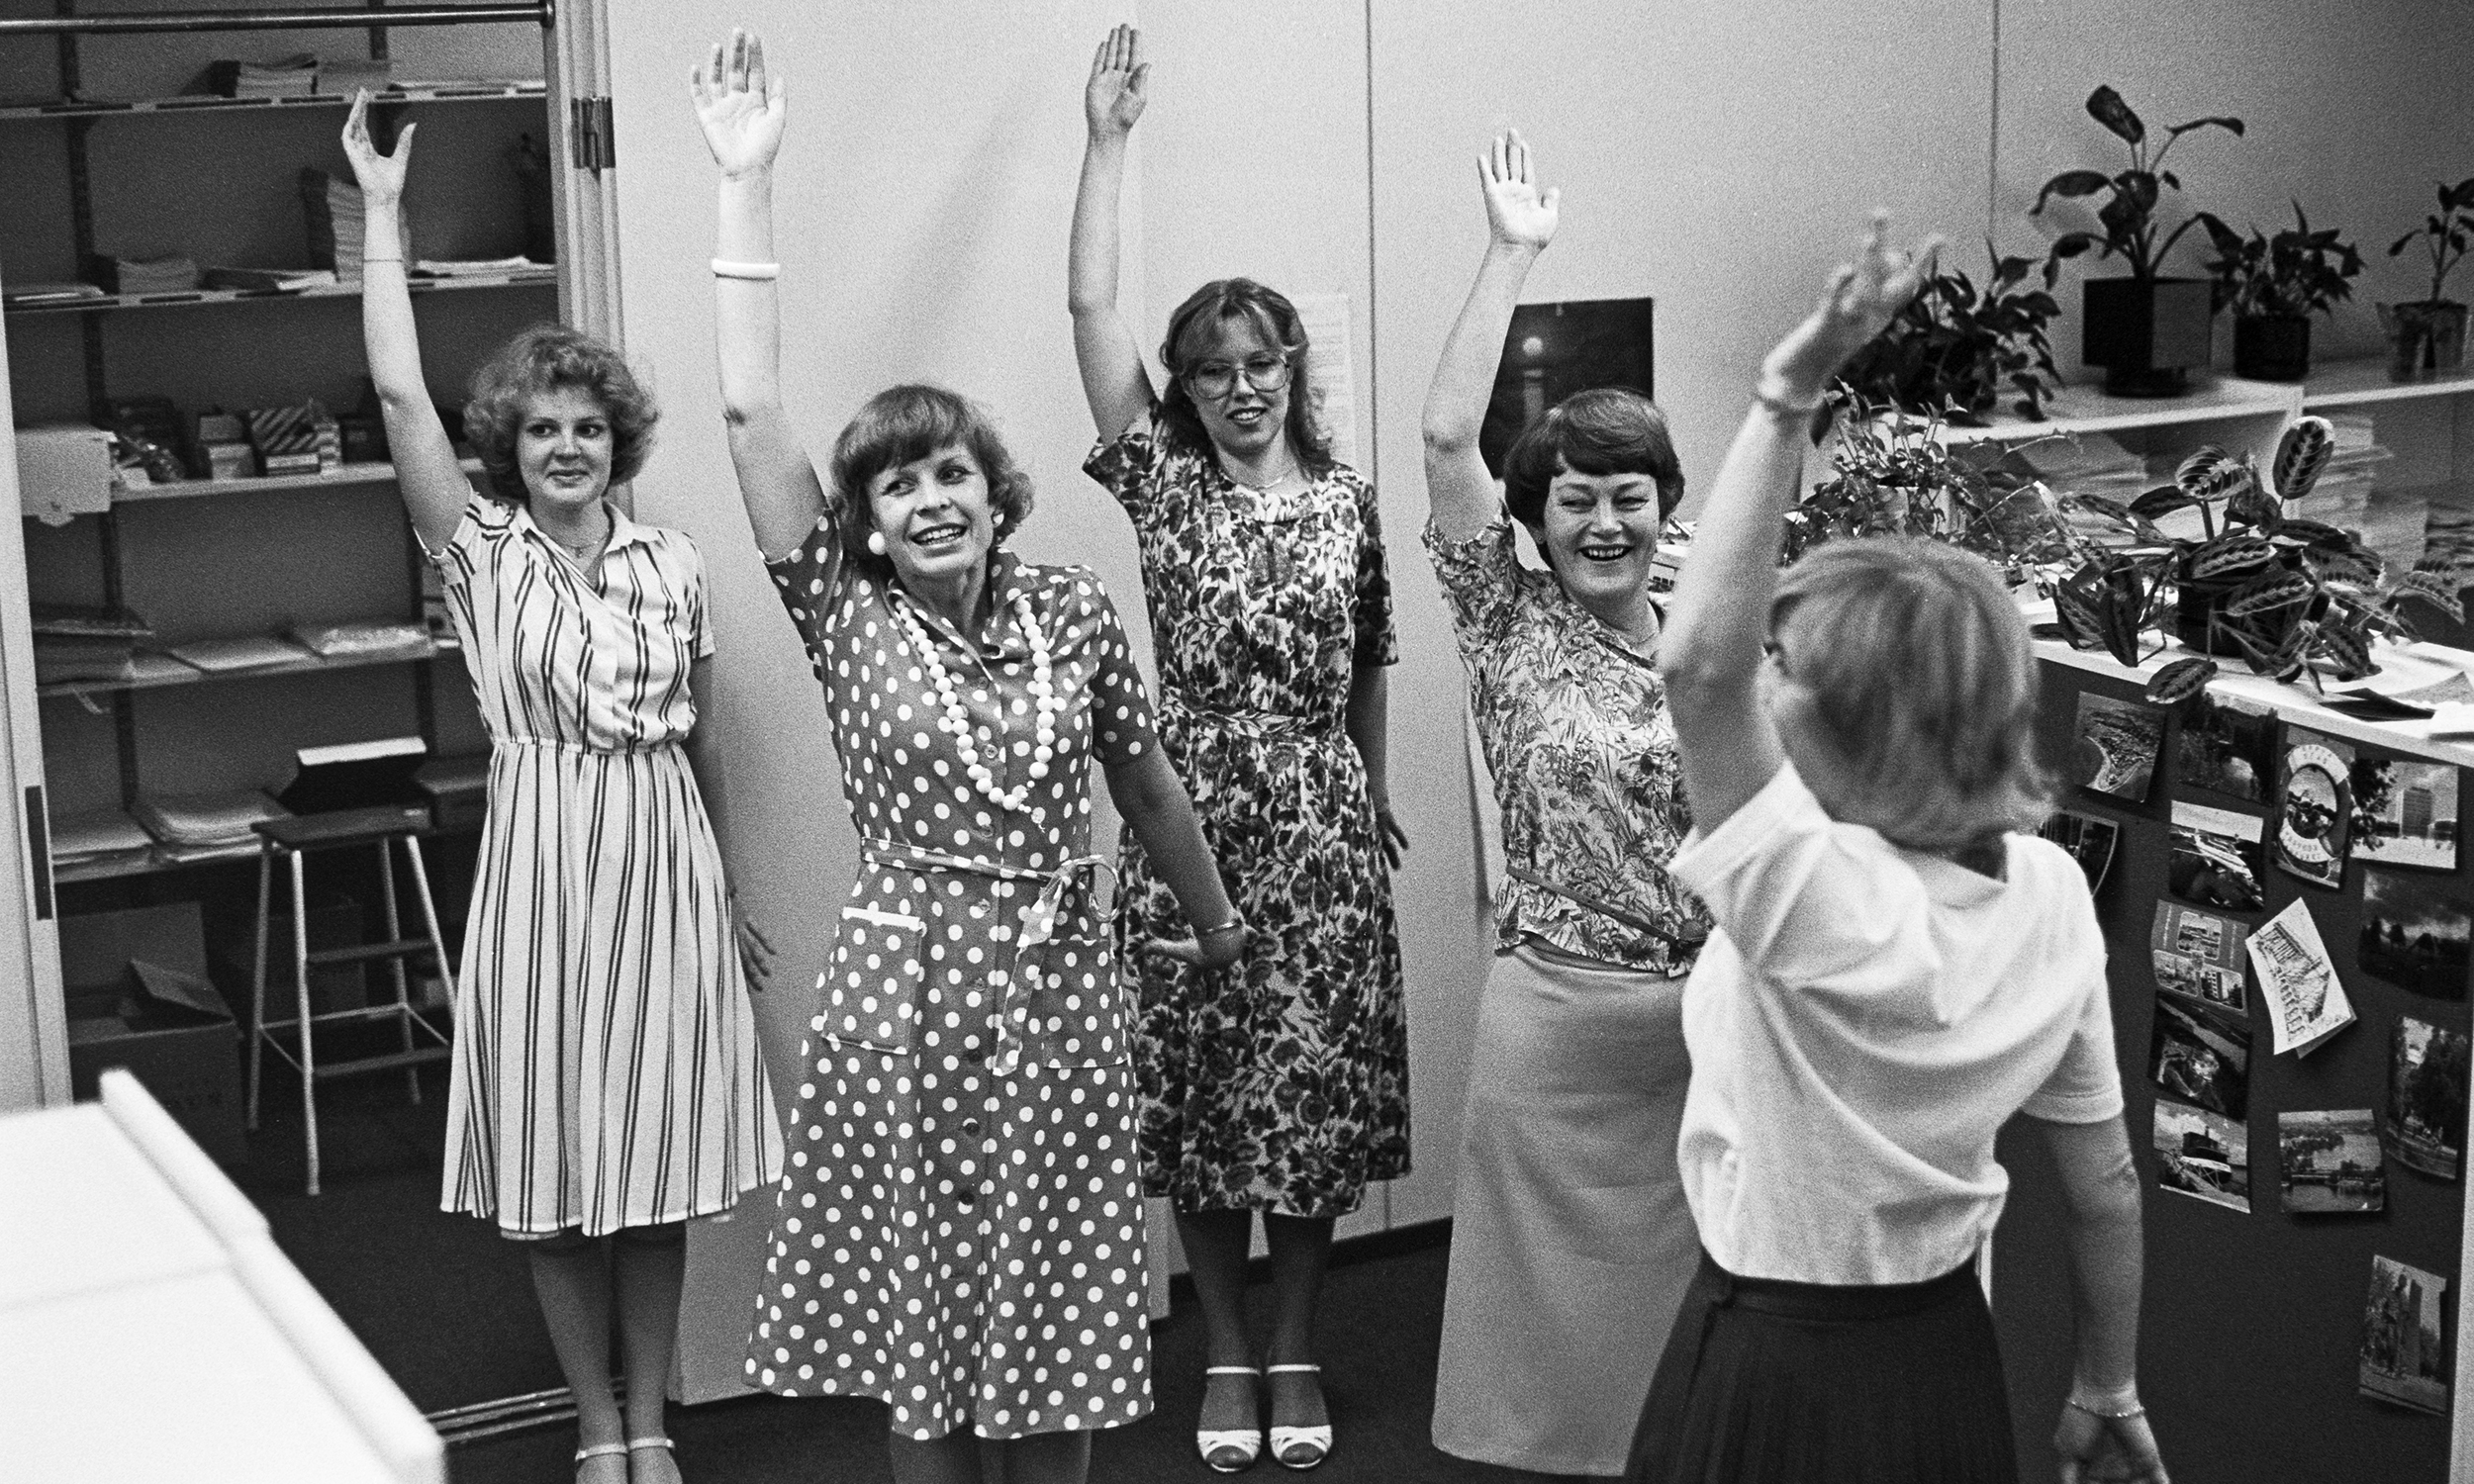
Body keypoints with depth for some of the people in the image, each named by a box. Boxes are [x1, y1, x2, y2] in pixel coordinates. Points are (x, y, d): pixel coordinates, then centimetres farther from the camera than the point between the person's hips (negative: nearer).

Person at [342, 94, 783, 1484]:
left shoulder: (673, 562, 4)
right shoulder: (482, 552, -2)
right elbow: (400, 393, -12)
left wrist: (725, 890, 17)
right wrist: (383, 212, -14)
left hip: (664, 870, 2)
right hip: (546, 868, -1)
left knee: (658, 1161, 7)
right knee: (558, 1174, 5)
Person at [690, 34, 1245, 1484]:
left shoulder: (1072, 609, 0)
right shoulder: (848, 620, -5)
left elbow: (1145, 777, 14)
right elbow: (753, 412, -13)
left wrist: (1217, 921, 26)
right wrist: (748, 182, -16)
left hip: (1062, 985, 1)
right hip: (908, 989, -1)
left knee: (1059, 1314, 9)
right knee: (922, 1318, 8)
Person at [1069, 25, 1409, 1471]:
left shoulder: (1349, 499, 6)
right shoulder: (1165, 483, 1)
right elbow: (1091, 305, -5)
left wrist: (1377, 801, 19)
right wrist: (1109, 138, -4)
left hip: (1322, 817, 1)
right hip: (1189, 810, -1)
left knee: (1317, 1083, 5)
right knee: (1197, 1084, 5)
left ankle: (1297, 1348, 21)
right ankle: (1226, 1350, 21)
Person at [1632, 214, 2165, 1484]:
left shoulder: (1820, 900, -28)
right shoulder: (2052, 892, -7)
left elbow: (1698, 660, -38)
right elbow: (2106, 1188, 1)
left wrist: (1789, 397, -36)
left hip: (1777, 1377, -6)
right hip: (1950, 1366, 6)